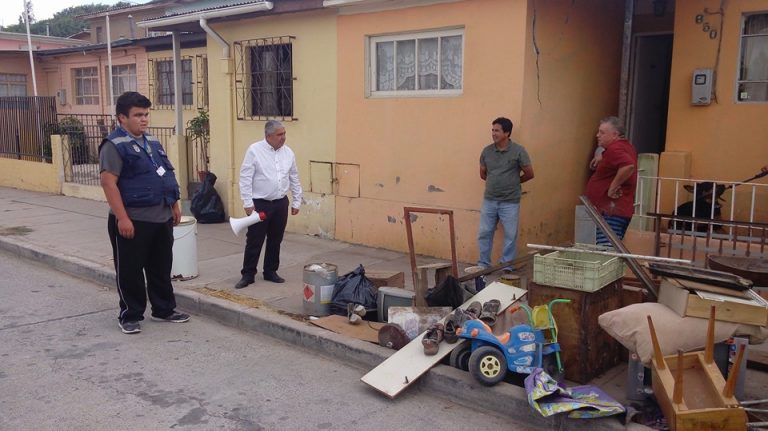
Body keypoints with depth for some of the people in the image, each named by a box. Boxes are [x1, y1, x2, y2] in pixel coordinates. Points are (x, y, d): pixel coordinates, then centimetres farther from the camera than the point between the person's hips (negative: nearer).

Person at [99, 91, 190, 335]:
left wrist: (174, 204, 18)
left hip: (162, 218, 8)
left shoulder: (152, 142, 14)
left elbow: (166, 176, 21)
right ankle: (130, 316, 17)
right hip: (133, 220, -8)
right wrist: (122, 218, -23)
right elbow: (108, 182, -19)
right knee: (130, 271, 4)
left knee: (161, 267, 16)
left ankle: (164, 310, 28)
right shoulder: (114, 145, -12)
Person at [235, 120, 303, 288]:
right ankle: (248, 274, 14)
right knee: (254, 241, 1)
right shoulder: (255, 150, -9)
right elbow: (245, 178, -10)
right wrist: (247, 203, -13)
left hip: (281, 203, 4)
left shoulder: (288, 152, 5)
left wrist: (297, 201, 11)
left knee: (275, 241, 12)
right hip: (259, 203, -4)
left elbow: (294, 179, 12)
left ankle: (270, 272, 25)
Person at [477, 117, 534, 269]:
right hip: (489, 200, 3)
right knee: (484, 233, 8)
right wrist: (496, 182, 10)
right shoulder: (487, 151, 2)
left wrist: (513, 182, 9)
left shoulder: (518, 151, -8)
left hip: (510, 202, -3)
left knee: (510, 235, 5)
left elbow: (529, 174, -1)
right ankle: (483, 265, 22)